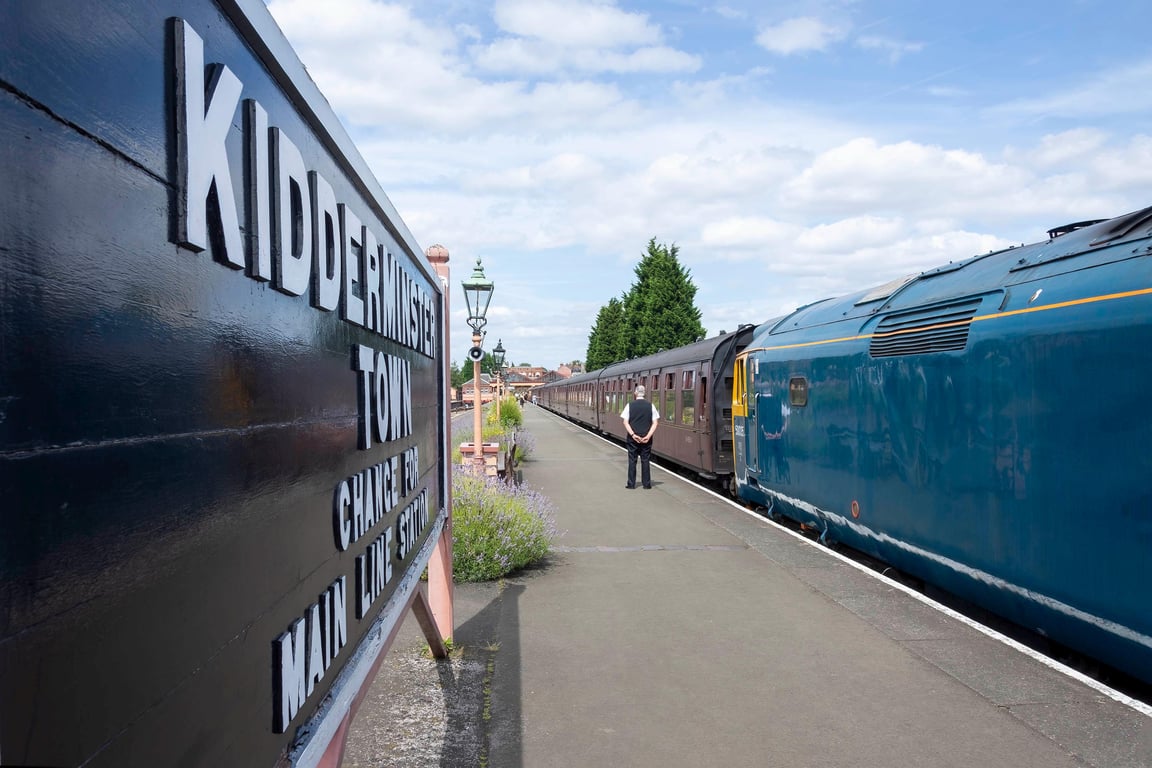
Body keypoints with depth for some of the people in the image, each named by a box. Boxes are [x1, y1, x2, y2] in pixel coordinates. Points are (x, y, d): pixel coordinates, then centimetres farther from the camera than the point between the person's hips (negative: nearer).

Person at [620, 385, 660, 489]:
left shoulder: (630, 405, -2)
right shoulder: (650, 406, 0)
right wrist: (648, 436, -8)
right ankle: (647, 484, 9)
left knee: (632, 460, 6)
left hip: (633, 438, -1)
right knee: (645, 460, 7)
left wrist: (633, 435, -11)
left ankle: (631, 484, 7)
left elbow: (626, 422, -7)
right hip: (646, 439, 1)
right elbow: (655, 423, -4)